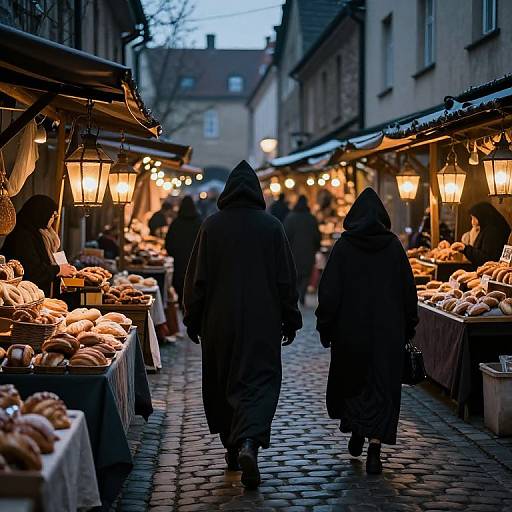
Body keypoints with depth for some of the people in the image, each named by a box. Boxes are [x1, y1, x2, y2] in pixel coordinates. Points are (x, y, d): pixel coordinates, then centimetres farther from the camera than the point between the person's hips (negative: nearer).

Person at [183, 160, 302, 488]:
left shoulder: (211, 226, -2)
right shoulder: (272, 226, -3)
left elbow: (197, 278, 1)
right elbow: (287, 279, 0)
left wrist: (193, 321, 9)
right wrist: (290, 320, 9)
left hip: (219, 321, 1)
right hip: (263, 321, -1)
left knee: (223, 384, 15)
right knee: (259, 381, -2)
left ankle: (232, 448, 23)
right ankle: (249, 442, -24)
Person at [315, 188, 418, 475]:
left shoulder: (344, 247, -6)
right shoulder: (393, 246, -2)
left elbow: (330, 291, -8)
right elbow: (409, 289, 2)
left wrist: (325, 328, 0)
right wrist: (409, 328, 11)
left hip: (351, 328, -1)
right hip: (388, 330, 1)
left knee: (351, 378, 22)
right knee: (382, 387, 3)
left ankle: (356, 430, 28)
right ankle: (374, 450, -5)